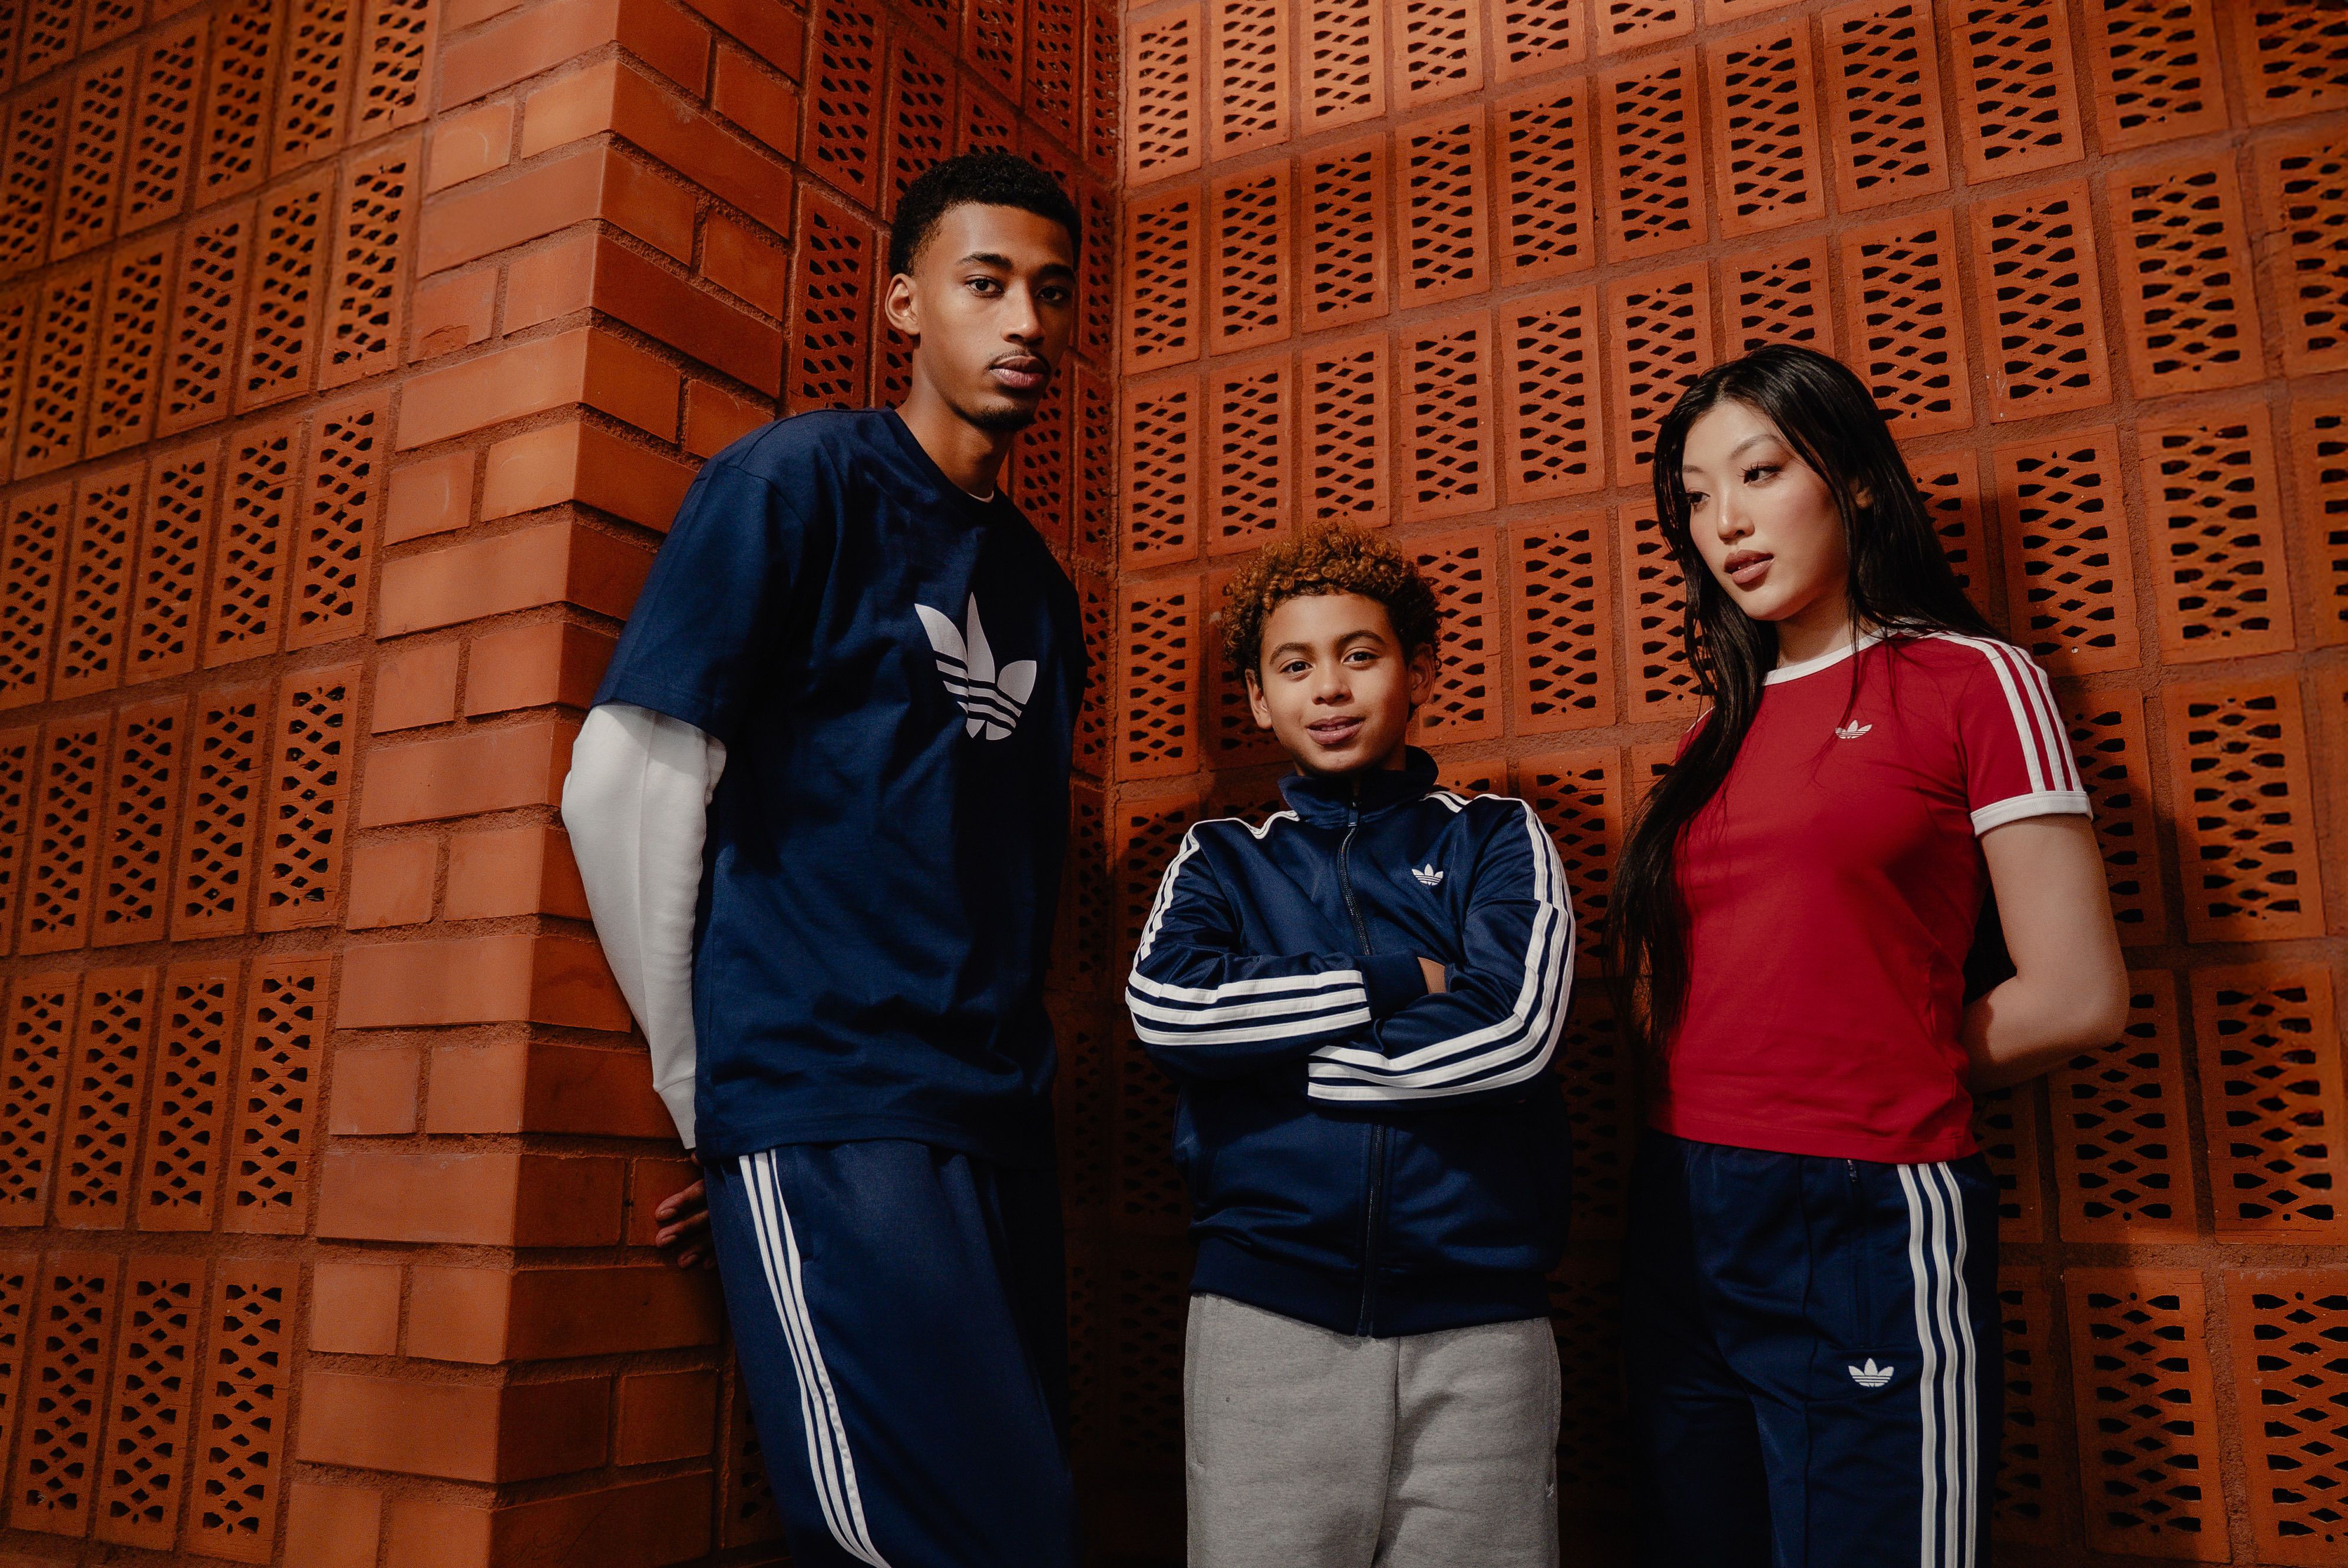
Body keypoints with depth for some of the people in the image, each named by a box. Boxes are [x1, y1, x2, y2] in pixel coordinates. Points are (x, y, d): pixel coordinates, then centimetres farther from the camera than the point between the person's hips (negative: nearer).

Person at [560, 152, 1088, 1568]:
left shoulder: (1042, 588, 17)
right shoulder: (801, 481, -2)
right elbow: (626, 784, -7)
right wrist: (712, 1086, -1)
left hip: (1003, 1125, 7)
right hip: (831, 1119, -7)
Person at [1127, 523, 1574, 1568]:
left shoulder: (1497, 841, 7)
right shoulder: (1221, 858, 10)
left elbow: (1510, 1032, -11)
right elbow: (1165, 1010, -10)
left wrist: (1266, 1042, -7)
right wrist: (1402, 981, -9)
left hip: (1477, 1322, 0)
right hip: (1264, 1315, 1)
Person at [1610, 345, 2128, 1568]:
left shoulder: (1971, 681, -2)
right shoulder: (1721, 729, 12)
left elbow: (2076, 998, -7)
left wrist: (1887, 1077, 3)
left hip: (1869, 1225, -5)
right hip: (1681, 1222, 6)